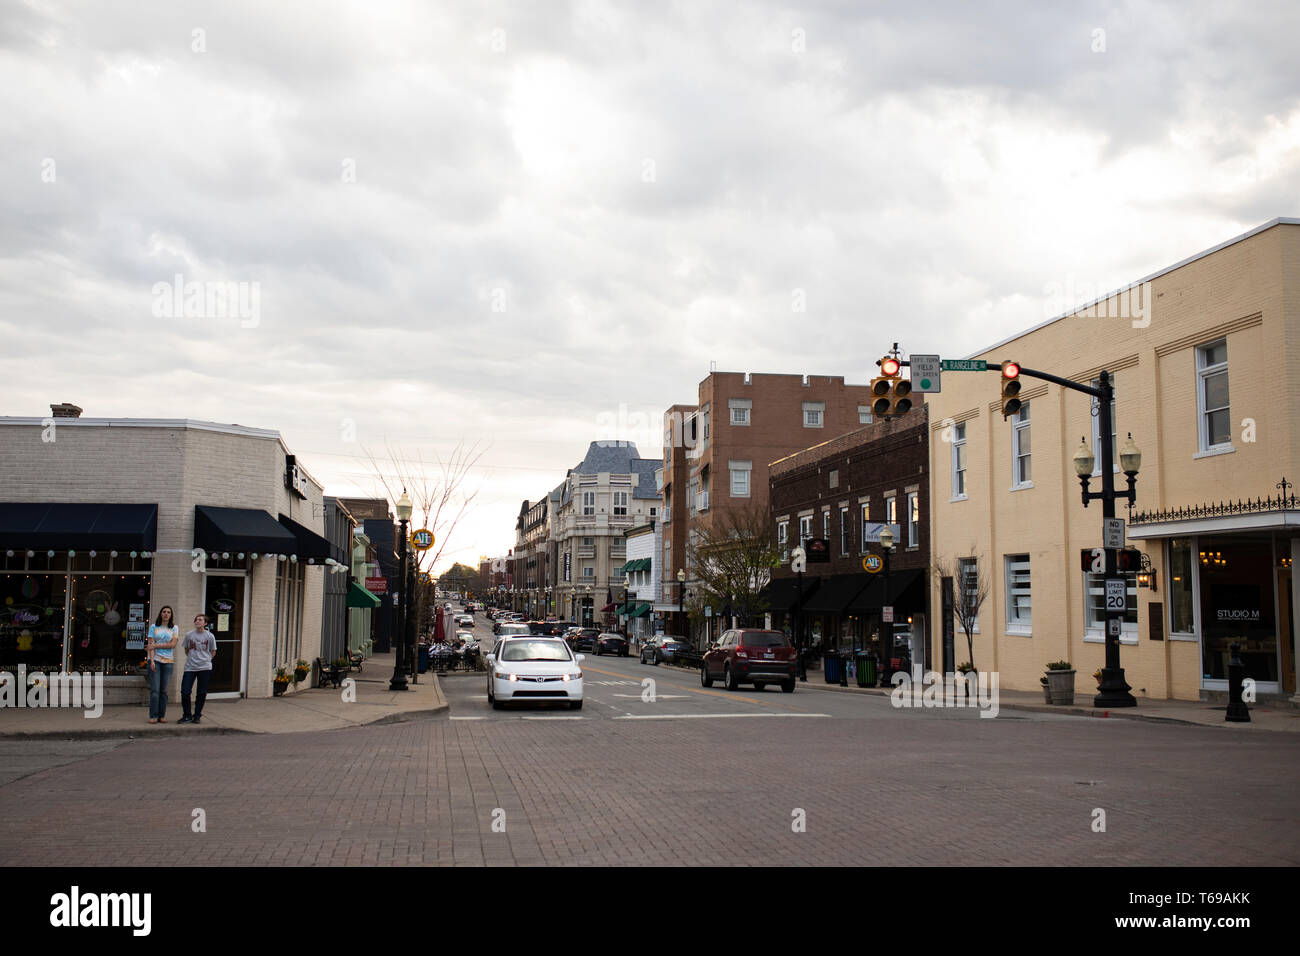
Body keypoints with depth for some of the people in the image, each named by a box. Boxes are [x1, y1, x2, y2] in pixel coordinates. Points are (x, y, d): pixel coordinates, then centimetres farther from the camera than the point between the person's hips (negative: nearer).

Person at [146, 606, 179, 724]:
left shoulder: (174, 628, 9)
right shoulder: (153, 627, 7)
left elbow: (173, 644, -3)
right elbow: (151, 644, 0)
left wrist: (157, 645, -8)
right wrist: (152, 661, -10)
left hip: (168, 661, 1)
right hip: (155, 660, -1)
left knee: (164, 690, 1)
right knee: (154, 689, -7)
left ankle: (162, 715, 6)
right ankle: (153, 716, -3)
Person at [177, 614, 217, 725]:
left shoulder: (209, 636, 1)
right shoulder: (189, 635, 4)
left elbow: (213, 652, 12)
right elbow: (186, 650, 19)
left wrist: (205, 659, 3)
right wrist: (192, 658, 10)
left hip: (205, 668, -1)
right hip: (190, 668, 1)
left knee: (202, 693, 4)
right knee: (185, 692, -6)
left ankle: (197, 716, 17)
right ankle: (186, 716, 7)